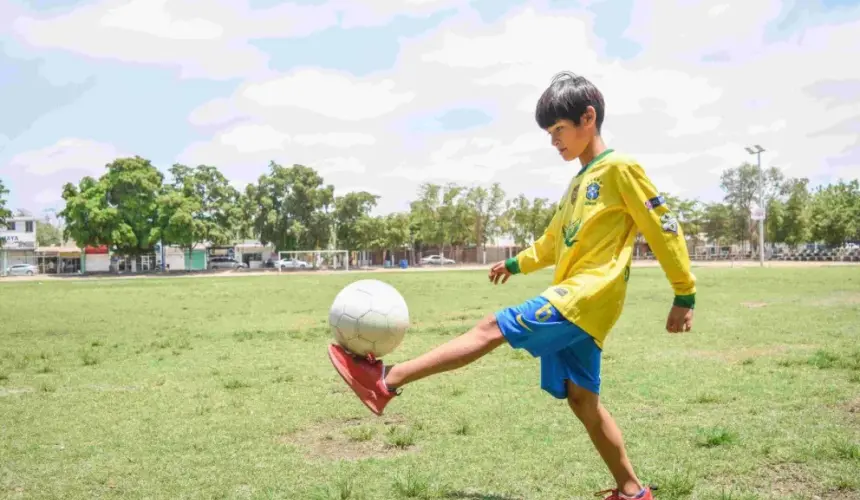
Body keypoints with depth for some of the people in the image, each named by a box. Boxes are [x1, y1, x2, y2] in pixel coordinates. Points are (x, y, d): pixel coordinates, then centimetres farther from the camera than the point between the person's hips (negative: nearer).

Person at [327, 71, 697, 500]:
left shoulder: (620, 168, -5)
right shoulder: (581, 181, 21)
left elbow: (665, 229, -5)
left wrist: (685, 295, -5)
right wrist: (517, 263, 30)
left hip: (588, 296, -9)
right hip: (574, 302, 9)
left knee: (494, 327, -17)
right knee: (584, 401, 9)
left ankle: (386, 381, -19)